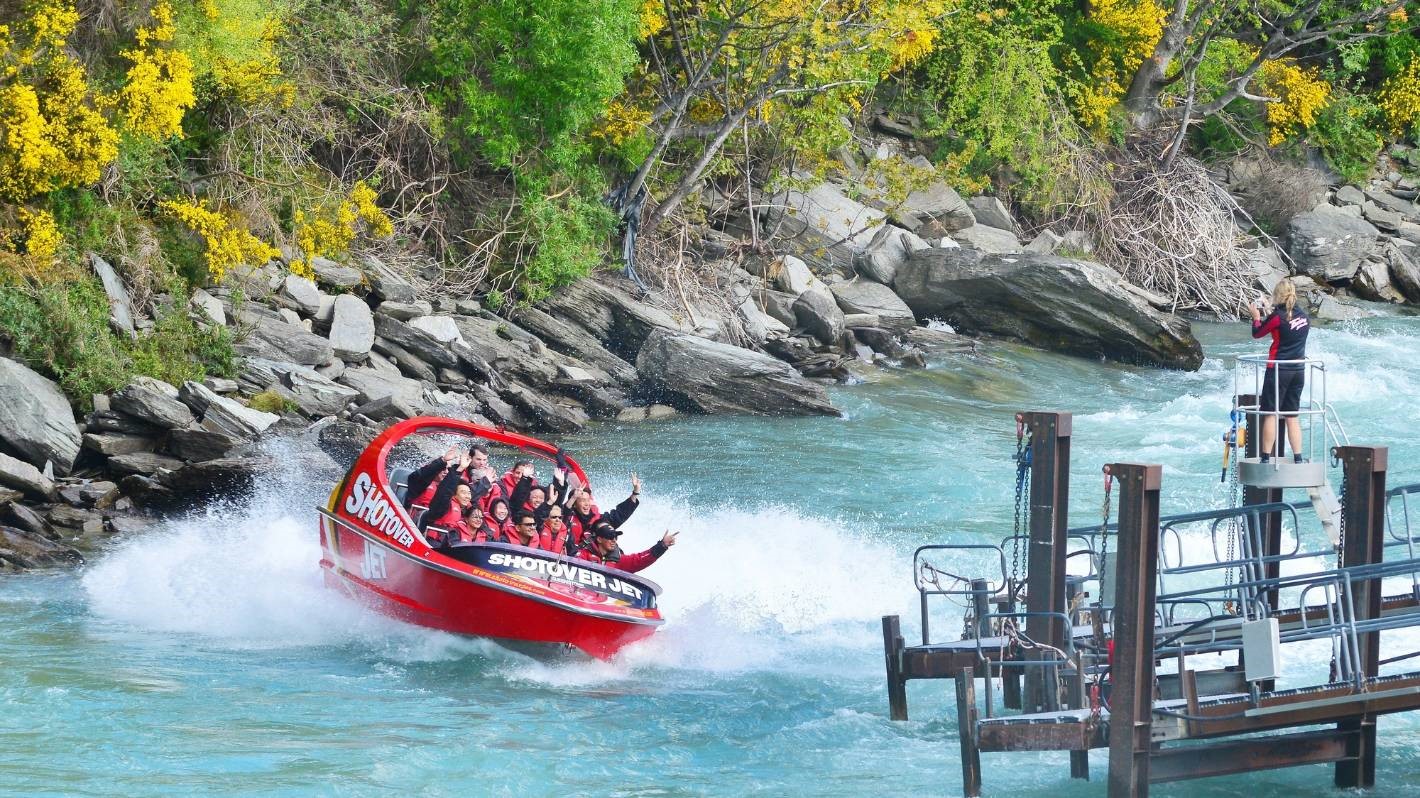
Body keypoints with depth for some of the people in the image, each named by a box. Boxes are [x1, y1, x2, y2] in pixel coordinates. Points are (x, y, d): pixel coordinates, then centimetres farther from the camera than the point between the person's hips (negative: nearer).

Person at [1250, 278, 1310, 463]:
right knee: (1292, 416, 12)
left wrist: (1256, 316, 15)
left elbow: (1257, 333, -2)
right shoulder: (1303, 316, 4)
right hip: (1299, 370, 6)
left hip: (1278, 369, -6)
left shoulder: (1277, 317, -13)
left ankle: (1266, 457, -3)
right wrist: (1269, 310, 22)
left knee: (1270, 414, -1)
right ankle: (1298, 457, 9)